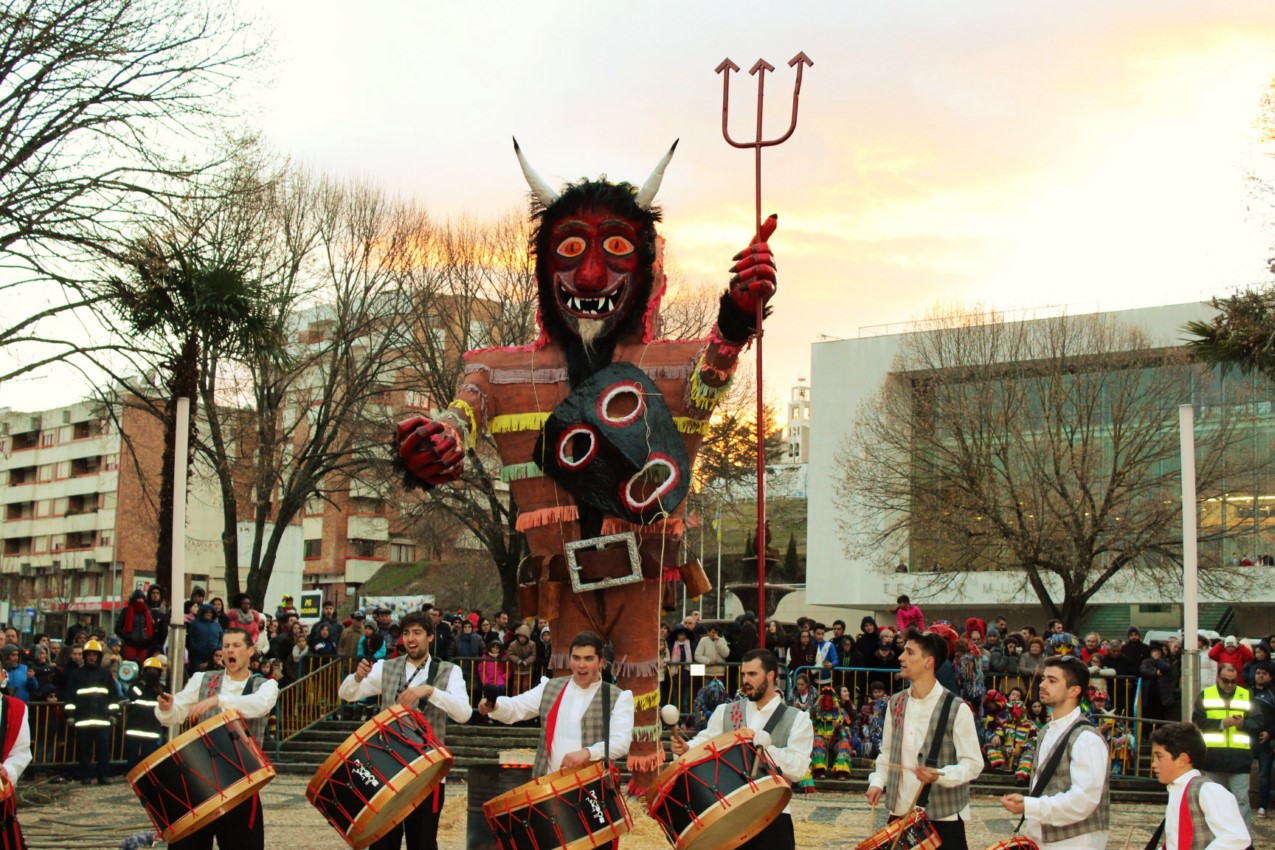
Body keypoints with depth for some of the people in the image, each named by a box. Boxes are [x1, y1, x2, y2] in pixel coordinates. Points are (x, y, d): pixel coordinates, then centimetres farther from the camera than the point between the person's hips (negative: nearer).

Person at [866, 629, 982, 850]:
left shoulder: (956, 709, -11)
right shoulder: (895, 703, 7)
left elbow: (973, 763, -10)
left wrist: (940, 775, -26)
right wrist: (878, 782, 0)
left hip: (943, 817, -5)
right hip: (900, 813, 5)